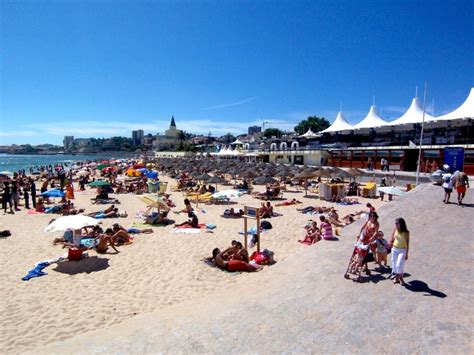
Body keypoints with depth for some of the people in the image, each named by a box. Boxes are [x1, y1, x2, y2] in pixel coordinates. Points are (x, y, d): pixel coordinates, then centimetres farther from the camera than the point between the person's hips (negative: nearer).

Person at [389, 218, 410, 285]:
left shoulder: (406, 233, -14)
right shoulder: (395, 230, -4)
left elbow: (407, 244, -11)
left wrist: (406, 254, -10)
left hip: (402, 250, -4)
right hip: (394, 249, 4)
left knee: (399, 265, -10)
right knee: (394, 265, 10)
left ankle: (400, 278, 14)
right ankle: (396, 278, 26)